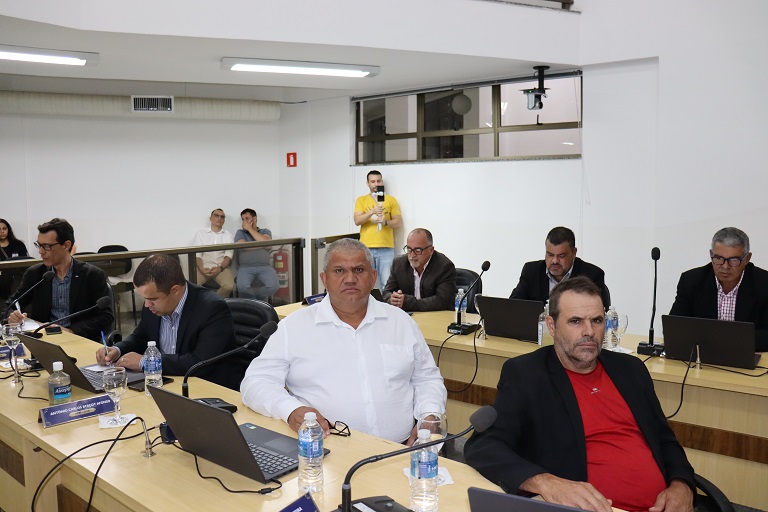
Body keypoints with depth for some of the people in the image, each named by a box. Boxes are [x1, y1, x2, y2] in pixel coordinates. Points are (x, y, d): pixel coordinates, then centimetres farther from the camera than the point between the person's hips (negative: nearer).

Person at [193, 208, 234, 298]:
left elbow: (228, 255, 1)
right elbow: (197, 254, 3)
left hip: (222, 267, 0)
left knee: (229, 286, -32)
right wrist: (201, 269, -17)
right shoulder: (200, 233, 13)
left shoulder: (228, 235, 13)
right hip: (204, 267, 0)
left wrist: (220, 268, -19)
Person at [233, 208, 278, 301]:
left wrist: (250, 229, 5)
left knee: (273, 286, -29)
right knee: (242, 286, -33)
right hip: (245, 267, -1)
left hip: (264, 266, 1)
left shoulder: (265, 231, 21)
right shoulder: (240, 232, 19)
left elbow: (266, 243, -3)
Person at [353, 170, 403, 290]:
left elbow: (399, 222, 7)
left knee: (387, 284, -6)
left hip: (386, 248, 0)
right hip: (366, 248, 0)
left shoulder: (391, 200, 10)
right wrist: (372, 212, -18)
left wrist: (386, 222, -13)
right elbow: (357, 221, -2)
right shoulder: (361, 200, 10)